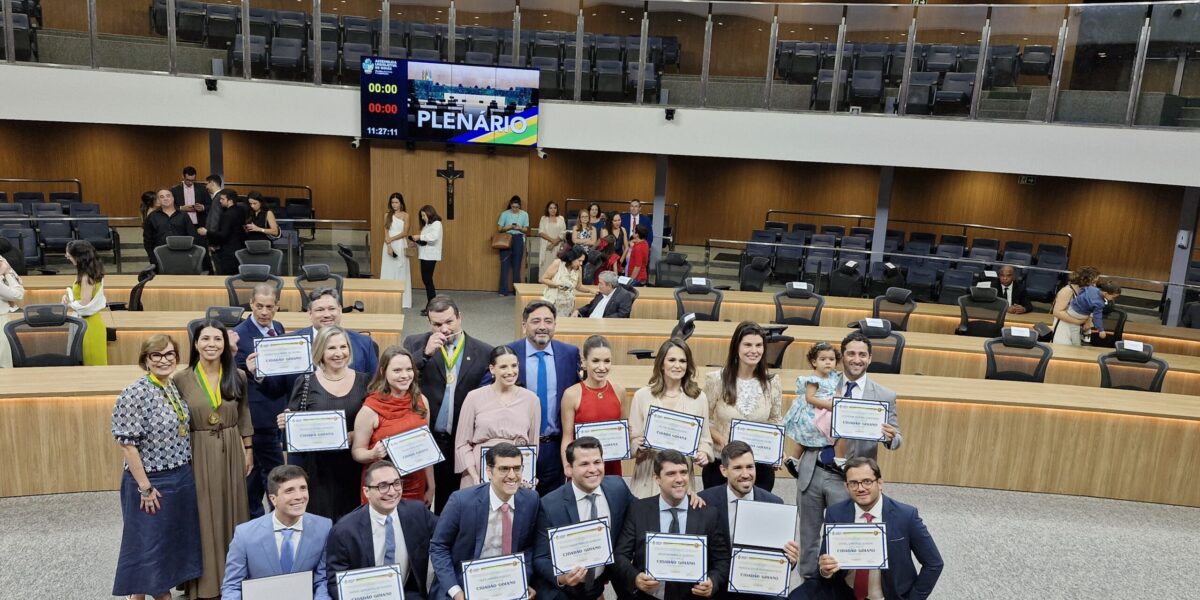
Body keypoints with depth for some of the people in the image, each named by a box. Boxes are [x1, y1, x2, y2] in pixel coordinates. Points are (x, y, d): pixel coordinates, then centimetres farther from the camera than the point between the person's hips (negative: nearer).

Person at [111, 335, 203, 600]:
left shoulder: (175, 388, 5)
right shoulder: (135, 394, -18)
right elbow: (127, 445, -18)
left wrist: (186, 472, 13)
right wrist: (145, 487, -17)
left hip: (182, 478, 7)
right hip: (153, 482, -7)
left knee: (176, 540, 17)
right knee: (147, 543, 7)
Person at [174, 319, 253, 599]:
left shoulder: (238, 377, 0)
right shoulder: (181, 379, -6)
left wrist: (248, 450, 6)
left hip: (231, 452, 2)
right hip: (198, 453, -2)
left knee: (231, 511, 12)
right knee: (203, 517, 5)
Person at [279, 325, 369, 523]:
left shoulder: (363, 381, 4)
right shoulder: (305, 382, 1)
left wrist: (356, 435, -11)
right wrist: (285, 423, -16)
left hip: (352, 468, 1)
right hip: (316, 469, -1)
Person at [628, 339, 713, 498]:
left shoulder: (699, 397, 5)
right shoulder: (642, 395, 1)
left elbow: (705, 438, 8)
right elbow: (632, 439, 3)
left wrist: (703, 453, -11)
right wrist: (639, 445, -17)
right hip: (648, 477, -1)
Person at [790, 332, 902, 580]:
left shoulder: (884, 397, -3)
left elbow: (896, 439, -4)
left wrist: (890, 437, -26)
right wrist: (795, 458, 3)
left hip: (847, 478, -2)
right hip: (811, 472, 2)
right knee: (808, 536, 14)